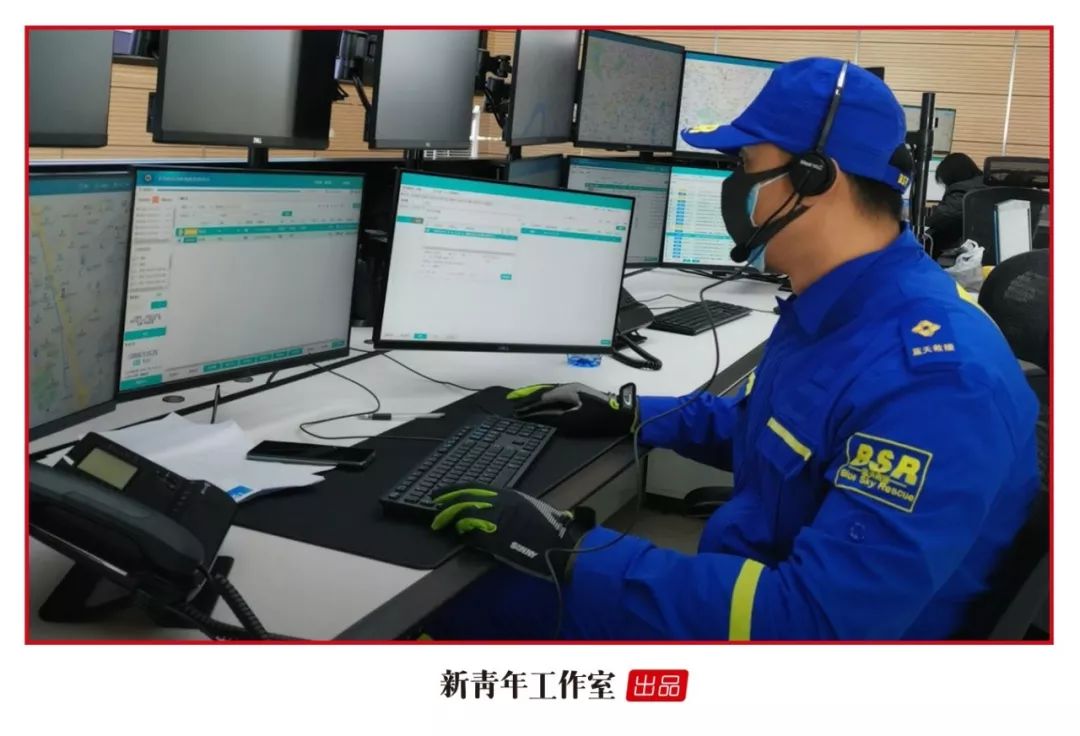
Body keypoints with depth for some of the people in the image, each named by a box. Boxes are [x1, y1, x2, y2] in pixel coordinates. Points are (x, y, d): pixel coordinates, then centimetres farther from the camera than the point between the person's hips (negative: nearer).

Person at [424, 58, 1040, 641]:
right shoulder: (828, 304, 3)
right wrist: (629, 414, 16)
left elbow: (821, 619, -34)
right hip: (746, 583, 9)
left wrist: (572, 551, -31)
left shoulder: (934, 377, -30)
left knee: (456, 607, -7)